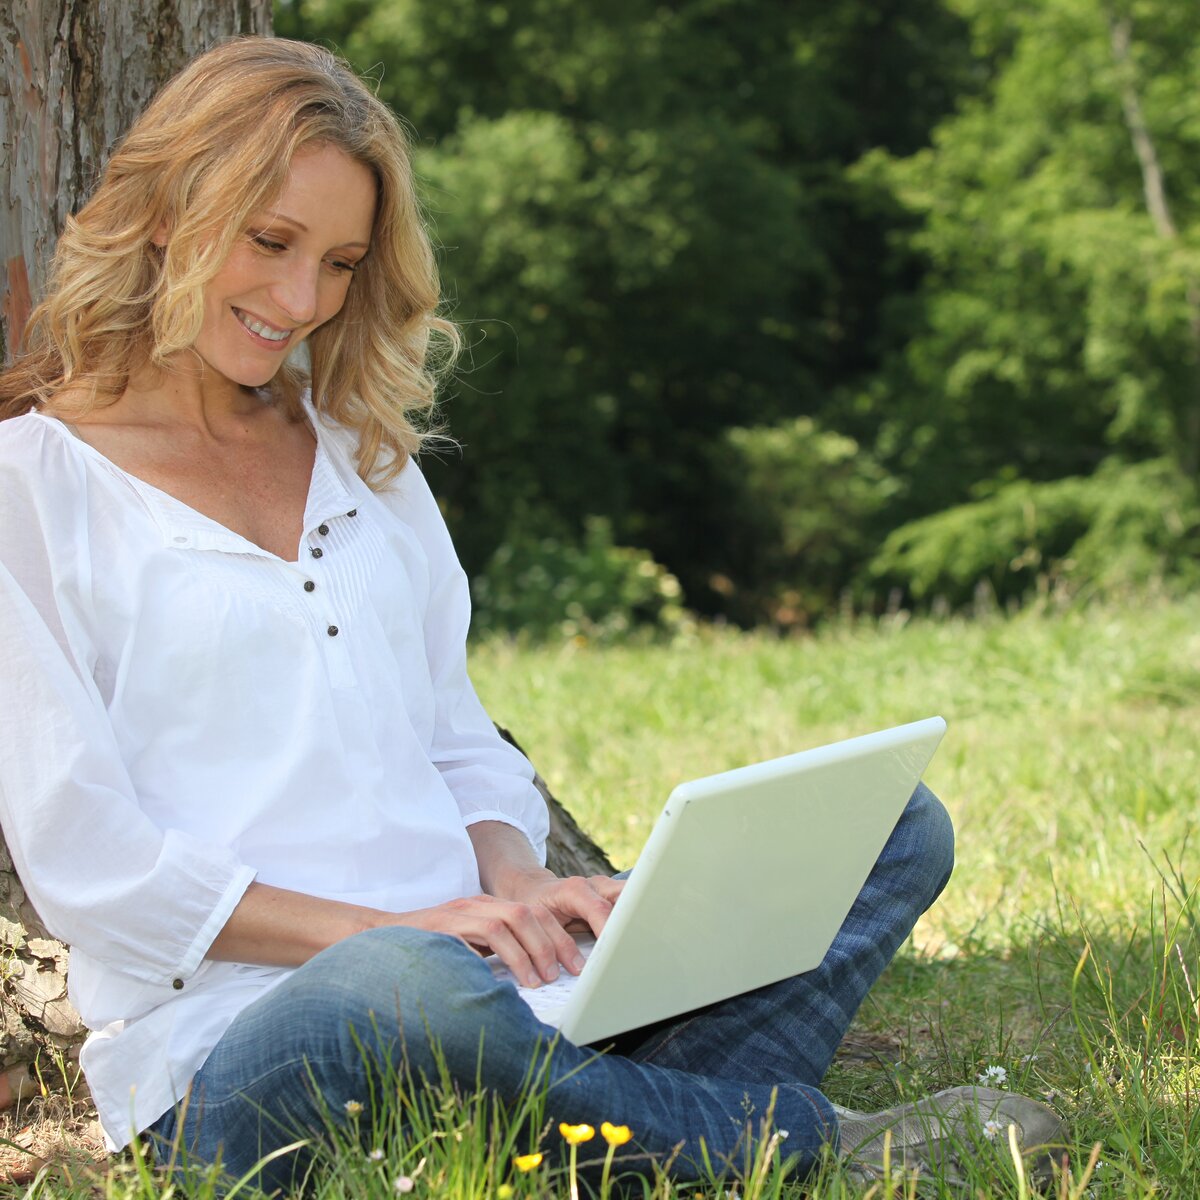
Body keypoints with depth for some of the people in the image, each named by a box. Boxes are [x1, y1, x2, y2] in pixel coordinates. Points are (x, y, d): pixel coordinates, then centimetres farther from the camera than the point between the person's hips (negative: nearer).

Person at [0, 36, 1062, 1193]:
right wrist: (390, 927, -18)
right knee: (417, 988, -42)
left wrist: (517, 881, -4)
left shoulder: (363, 450, 20)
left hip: (474, 967, 7)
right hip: (228, 1042, -6)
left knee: (896, 828, -4)